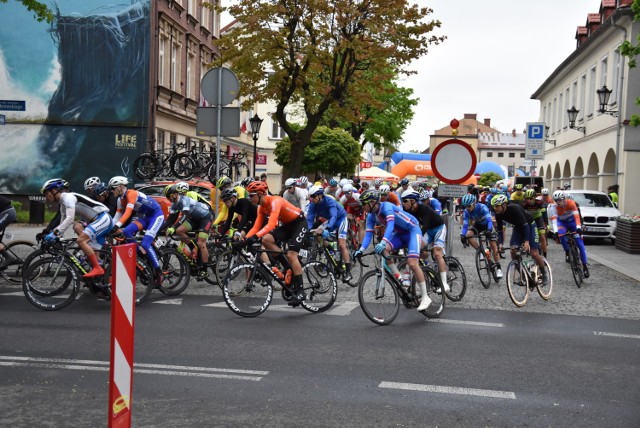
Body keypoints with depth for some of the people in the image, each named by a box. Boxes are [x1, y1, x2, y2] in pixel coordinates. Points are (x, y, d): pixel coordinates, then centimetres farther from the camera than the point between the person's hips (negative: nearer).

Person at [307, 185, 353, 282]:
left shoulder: (329, 201, -33)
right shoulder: (313, 205, -16)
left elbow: (333, 216, -46)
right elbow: (310, 218, -20)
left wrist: (327, 229, -61)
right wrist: (309, 231, -39)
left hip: (341, 219, -7)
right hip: (330, 220, 7)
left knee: (341, 245, -18)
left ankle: (348, 272, -15)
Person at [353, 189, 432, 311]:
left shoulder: (386, 206, -27)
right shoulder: (371, 216, -4)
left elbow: (390, 224, -42)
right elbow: (368, 234, -8)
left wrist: (383, 242, -57)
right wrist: (361, 250, -25)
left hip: (413, 230, -7)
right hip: (400, 233, 7)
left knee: (412, 263, -22)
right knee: (383, 250, -20)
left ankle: (425, 297, -12)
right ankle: (399, 279, -7)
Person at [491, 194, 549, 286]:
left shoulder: (514, 208, -35)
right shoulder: (498, 214, -16)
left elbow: (525, 225, -36)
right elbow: (500, 230, -8)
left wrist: (527, 241, -43)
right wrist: (500, 243, -22)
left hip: (529, 226, -6)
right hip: (518, 227, 6)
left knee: (534, 253, -10)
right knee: (513, 250, -10)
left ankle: (544, 274, 10)